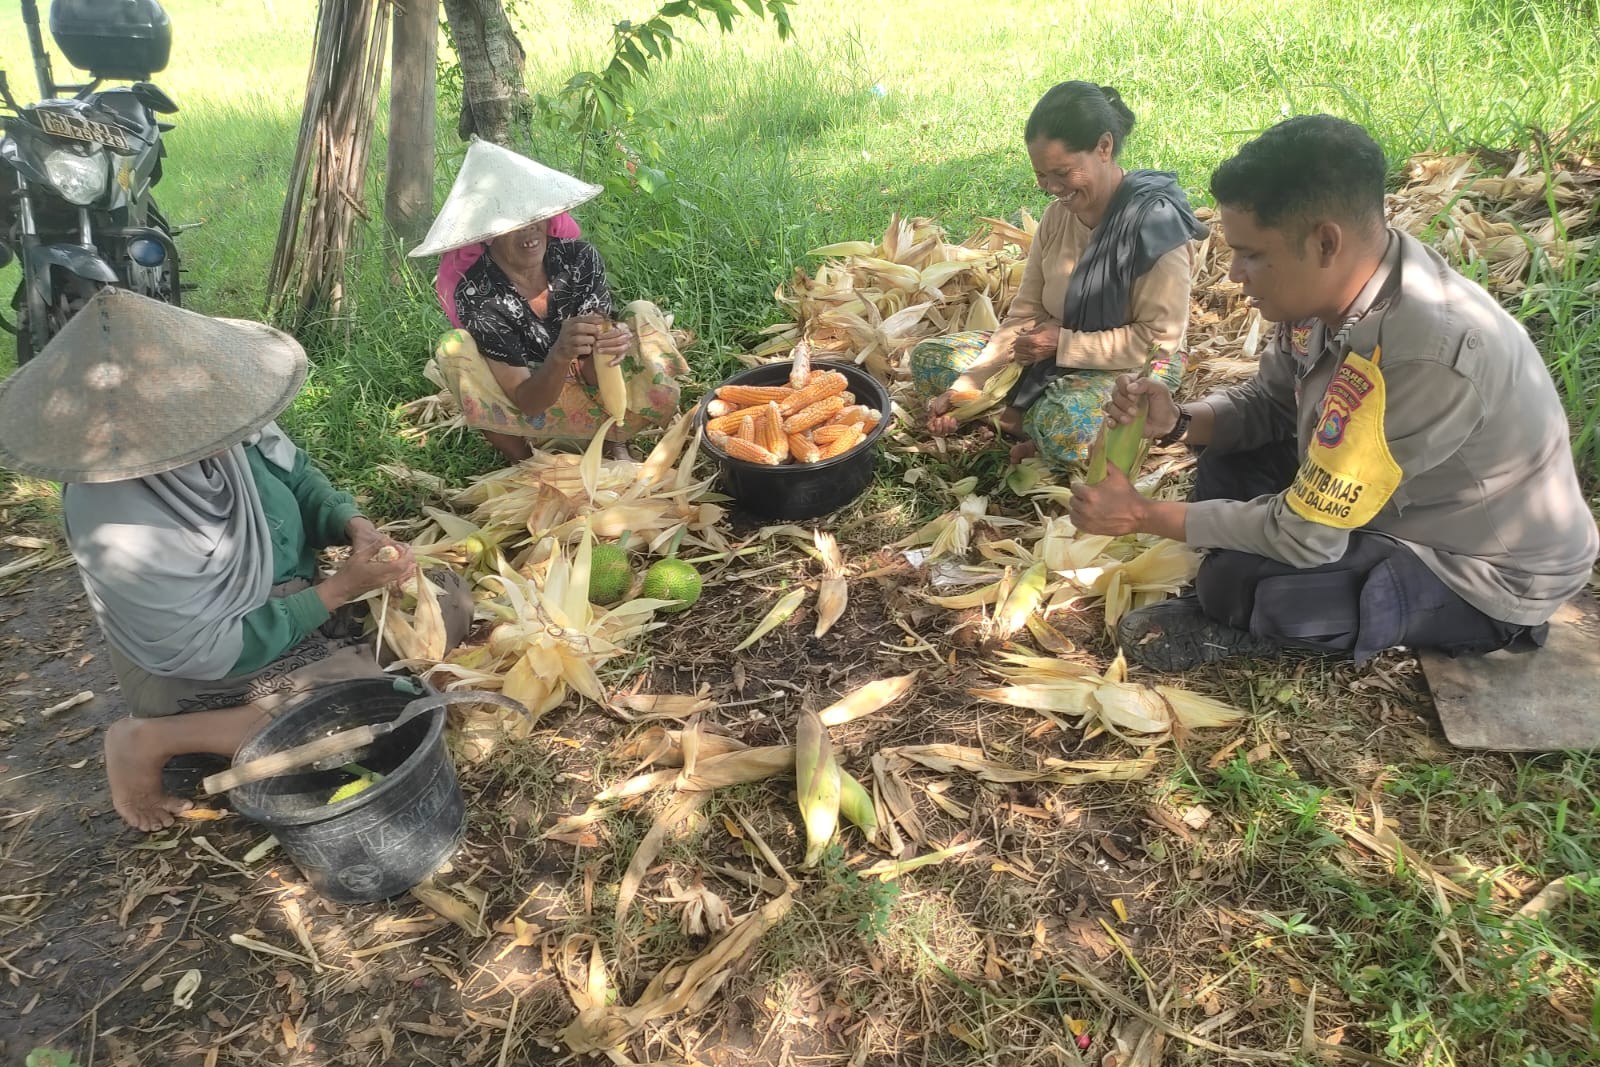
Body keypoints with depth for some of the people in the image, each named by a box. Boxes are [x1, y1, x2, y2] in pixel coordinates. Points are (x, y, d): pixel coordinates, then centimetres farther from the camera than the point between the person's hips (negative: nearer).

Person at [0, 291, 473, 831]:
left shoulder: (210, 420, -19)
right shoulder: (119, 528, -35)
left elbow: (295, 474, 1)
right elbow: (202, 653, -25)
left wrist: (355, 527, -19)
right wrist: (337, 590, -25)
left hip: (291, 595, 7)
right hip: (204, 668, -7)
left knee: (450, 604, 4)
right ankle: (152, 740, -9)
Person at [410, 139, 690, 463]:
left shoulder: (579, 258, -19)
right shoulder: (475, 293, -25)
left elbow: (593, 376, -19)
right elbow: (527, 402, -27)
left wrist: (608, 349, -44)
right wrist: (560, 354, -48)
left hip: (589, 391, 2)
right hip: (529, 407, -1)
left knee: (643, 314, -22)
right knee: (456, 348, -28)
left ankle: (616, 443, -4)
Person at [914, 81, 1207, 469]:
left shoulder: (1153, 220, -19)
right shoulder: (1058, 215, 0)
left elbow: (1158, 338, -19)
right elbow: (1026, 313, 0)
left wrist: (1064, 343, -23)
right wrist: (967, 385, -13)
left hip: (1136, 366, -7)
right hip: (1055, 356, 8)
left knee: (1065, 427, -42)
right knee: (929, 358, -3)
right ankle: (1040, 424, -16)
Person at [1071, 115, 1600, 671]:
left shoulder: (1424, 357, -37)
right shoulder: (1335, 286, -13)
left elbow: (1300, 534, -30)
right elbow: (1269, 403, 4)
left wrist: (1143, 515, -22)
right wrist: (1178, 422, -16)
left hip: (1491, 575, -8)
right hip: (1408, 501, 8)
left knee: (1245, 582, -25)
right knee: (1233, 456, 3)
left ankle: (1241, 625, 7)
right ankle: (1234, 614, 9)